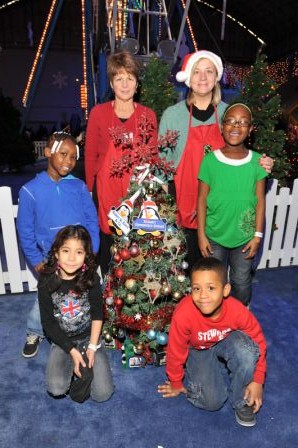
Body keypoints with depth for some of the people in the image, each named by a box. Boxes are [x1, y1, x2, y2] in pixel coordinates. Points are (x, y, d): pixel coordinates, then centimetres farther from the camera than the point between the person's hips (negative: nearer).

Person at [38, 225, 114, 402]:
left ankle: (82, 366, 17)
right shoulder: (47, 281, -15)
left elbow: (97, 314, -6)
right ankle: (71, 365, 11)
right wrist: (72, 351, -15)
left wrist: (92, 347, -13)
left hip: (90, 336, 0)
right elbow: (48, 323, -10)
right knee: (57, 389, -20)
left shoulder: (91, 278, -15)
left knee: (102, 393, -9)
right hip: (62, 341, 1)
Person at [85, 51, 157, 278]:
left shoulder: (148, 115, 5)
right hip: (107, 190, 0)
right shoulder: (98, 113, 2)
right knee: (107, 245, 5)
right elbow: (90, 155, 5)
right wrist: (90, 190, 0)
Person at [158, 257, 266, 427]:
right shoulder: (183, 314, -36)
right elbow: (176, 351, -19)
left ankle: (242, 401, -7)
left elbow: (258, 342, -12)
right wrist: (176, 383, -2)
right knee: (212, 401, -18)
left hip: (226, 346, 1)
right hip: (198, 352, -1)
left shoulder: (238, 311, -32)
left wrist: (257, 380, -14)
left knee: (245, 346, -32)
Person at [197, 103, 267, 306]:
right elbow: (202, 199, -6)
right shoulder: (210, 160, -10)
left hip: (245, 236, 1)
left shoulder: (257, 161, -7)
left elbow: (260, 200, -2)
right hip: (214, 235, 0)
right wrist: (201, 234, -6)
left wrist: (258, 235, -3)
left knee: (242, 282, 19)